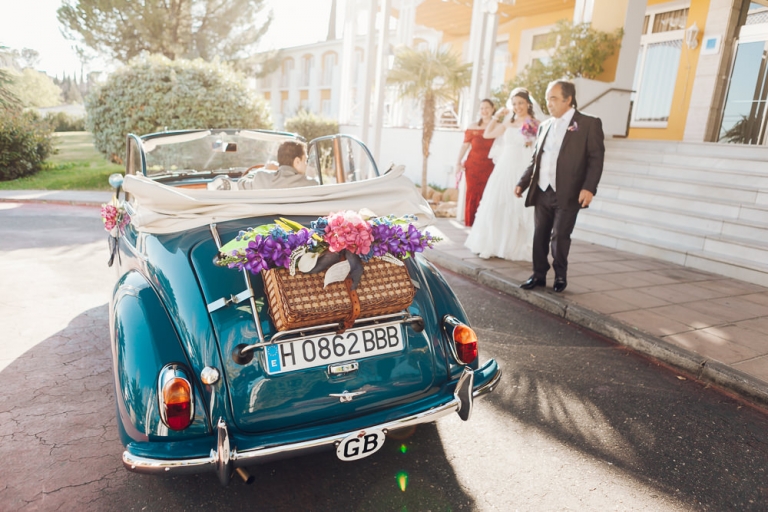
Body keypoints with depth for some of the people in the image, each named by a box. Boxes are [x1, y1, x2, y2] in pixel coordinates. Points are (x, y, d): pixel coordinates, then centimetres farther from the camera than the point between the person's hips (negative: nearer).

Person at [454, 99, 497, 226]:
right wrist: (458, 162, -2)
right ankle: (470, 222, 13)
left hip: (489, 167, -1)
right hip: (472, 165, 1)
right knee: (472, 192, 4)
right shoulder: (473, 127, 4)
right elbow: (465, 145, 3)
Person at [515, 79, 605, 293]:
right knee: (540, 236, 7)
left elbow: (596, 159, -6)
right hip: (541, 192, 5)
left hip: (568, 194, -5)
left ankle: (560, 276, 19)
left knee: (560, 236, 0)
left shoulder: (589, 124, 0)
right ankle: (539, 275, 19)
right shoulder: (544, 126, 16)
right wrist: (523, 183, 11)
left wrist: (589, 187, -17)